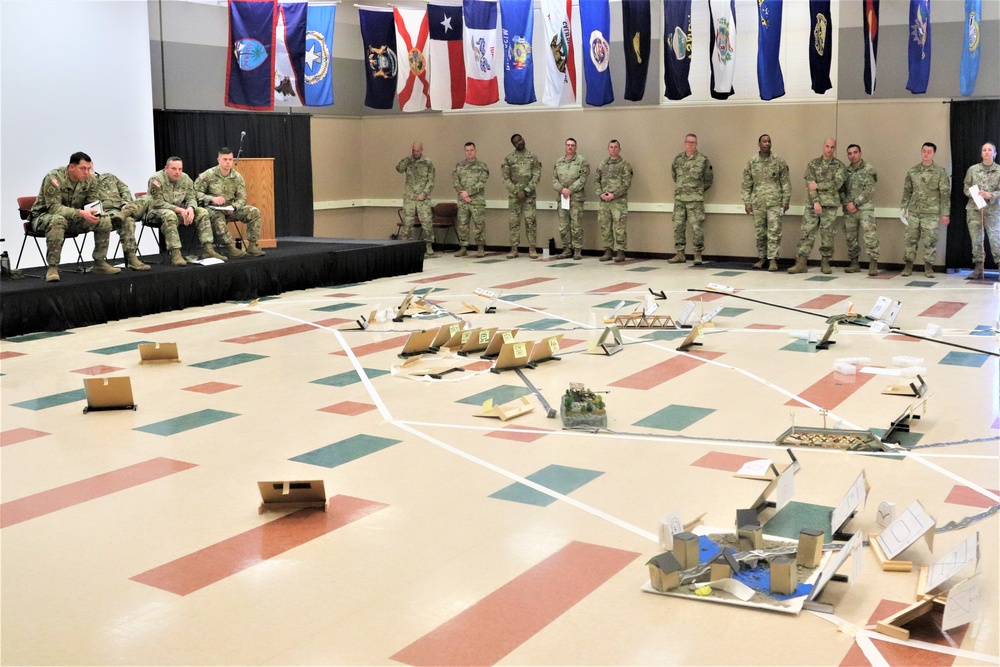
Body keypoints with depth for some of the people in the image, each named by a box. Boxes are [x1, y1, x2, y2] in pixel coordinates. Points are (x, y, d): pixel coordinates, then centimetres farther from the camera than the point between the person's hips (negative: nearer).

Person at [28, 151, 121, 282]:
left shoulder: (90, 179, -5)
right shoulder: (54, 178, -24)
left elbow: (93, 202, 3)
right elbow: (54, 207, -30)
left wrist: (93, 212, -23)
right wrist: (81, 213, -41)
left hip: (73, 219, 6)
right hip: (43, 216, -6)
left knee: (105, 220, -11)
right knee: (58, 220, -41)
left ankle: (99, 263, -1)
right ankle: (52, 268, -35)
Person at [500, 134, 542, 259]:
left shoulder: (533, 157, 4)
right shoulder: (508, 159, 5)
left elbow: (537, 176, -2)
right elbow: (505, 178, 0)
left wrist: (526, 191, -12)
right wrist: (516, 191, -10)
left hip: (529, 194, -1)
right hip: (513, 195, 1)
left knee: (530, 221, -5)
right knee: (513, 221, 1)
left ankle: (532, 248, 0)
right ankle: (514, 248, 6)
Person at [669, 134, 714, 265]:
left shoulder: (702, 160, -2)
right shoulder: (678, 159, 8)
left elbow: (708, 179, 5)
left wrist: (699, 190, 9)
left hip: (695, 200, -4)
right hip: (679, 199, 4)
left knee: (697, 227, -5)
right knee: (678, 226, 6)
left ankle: (698, 255, 2)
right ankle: (680, 254, 14)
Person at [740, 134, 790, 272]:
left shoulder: (779, 162, 2)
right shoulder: (751, 162, 6)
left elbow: (785, 183, 3)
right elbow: (746, 184, 8)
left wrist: (785, 201, -2)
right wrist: (747, 202, 3)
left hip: (775, 202, -2)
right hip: (757, 203, 2)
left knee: (774, 232, -5)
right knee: (759, 233, 8)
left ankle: (773, 259, -2)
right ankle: (761, 258, 19)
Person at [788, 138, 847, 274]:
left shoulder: (840, 166, 5)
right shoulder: (812, 164, 7)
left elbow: (836, 184, -10)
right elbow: (810, 185, -3)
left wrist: (818, 185, -12)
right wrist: (816, 201, -14)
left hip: (830, 205, 0)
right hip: (812, 204, 1)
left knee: (827, 235, 3)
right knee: (807, 233, -3)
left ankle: (825, 263, 11)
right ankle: (801, 263, -4)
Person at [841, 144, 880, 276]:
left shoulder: (869, 170, -1)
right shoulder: (846, 171, 13)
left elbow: (869, 191, -10)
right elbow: (841, 190, 9)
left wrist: (855, 203, -13)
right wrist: (847, 204, -7)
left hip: (865, 208, -5)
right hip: (849, 210, 5)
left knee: (870, 235, -13)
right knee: (850, 237, 7)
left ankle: (873, 264, -13)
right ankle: (854, 263, 15)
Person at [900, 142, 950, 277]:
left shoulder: (940, 172, -2)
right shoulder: (912, 171, 7)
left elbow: (945, 193, -4)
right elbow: (907, 190, 13)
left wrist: (945, 213, -8)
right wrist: (904, 207, 9)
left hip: (931, 213, -3)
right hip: (914, 212, 3)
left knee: (930, 241, -1)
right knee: (911, 239, 4)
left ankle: (928, 267, 7)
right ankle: (908, 265, 12)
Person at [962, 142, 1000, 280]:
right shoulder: (972, 169, 6)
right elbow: (966, 188, 7)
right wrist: (974, 193, -13)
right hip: (974, 209, 2)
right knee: (976, 239, 4)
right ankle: (978, 268, 10)